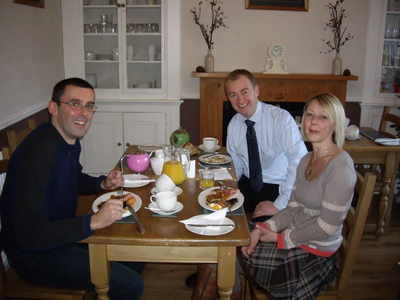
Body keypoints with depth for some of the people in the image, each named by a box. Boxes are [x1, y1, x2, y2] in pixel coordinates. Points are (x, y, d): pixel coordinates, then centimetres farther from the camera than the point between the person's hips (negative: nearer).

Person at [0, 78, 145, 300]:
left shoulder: (71, 140, 1)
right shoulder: (38, 152, -29)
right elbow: (29, 234, -31)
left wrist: (103, 183, 2)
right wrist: (93, 222, -34)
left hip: (63, 232, 9)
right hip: (33, 252, -9)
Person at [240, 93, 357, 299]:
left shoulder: (340, 167, -21)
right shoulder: (306, 160, 6)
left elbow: (327, 227, -22)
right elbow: (294, 208, 5)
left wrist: (282, 238, -13)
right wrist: (262, 228, -9)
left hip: (315, 252, -7)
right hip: (295, 238, 7)